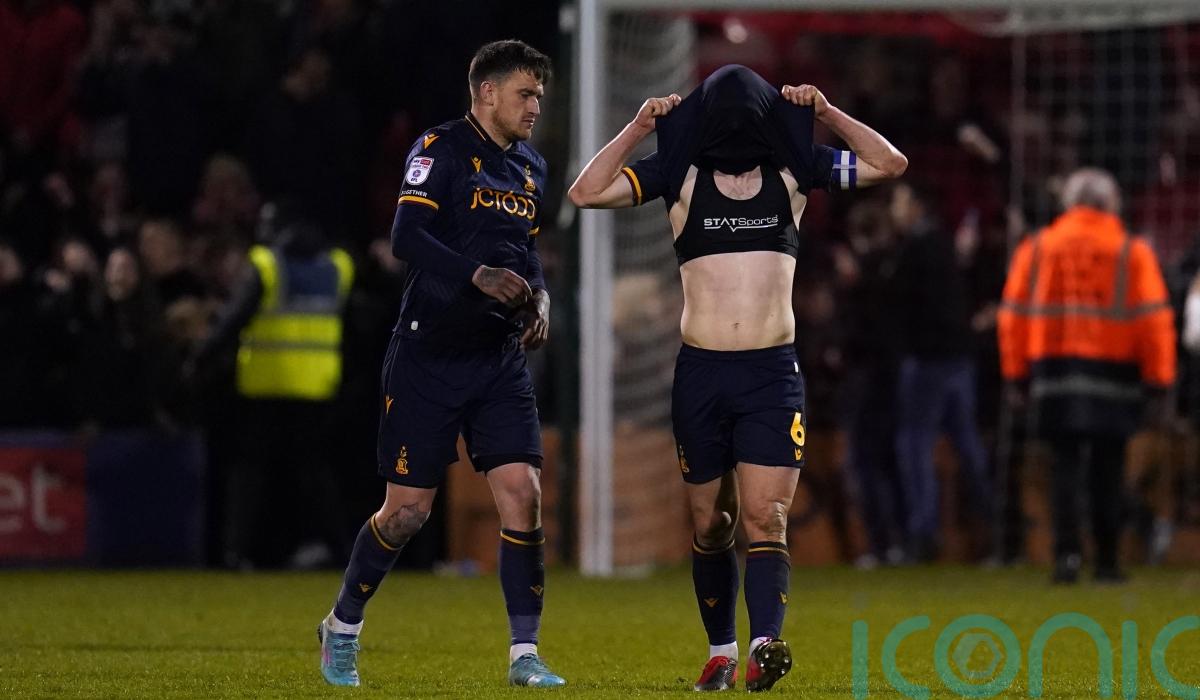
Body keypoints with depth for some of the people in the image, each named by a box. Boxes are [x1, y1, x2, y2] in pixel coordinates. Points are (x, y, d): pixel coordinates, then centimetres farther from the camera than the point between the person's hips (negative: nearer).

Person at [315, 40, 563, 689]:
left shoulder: (530, 168, 13)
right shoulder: (441, 148, -9)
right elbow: (406, 236, -20)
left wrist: (538, 298, 5)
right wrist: (478, 276, -31)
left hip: (500, 360, 6)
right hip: (429, 359, -6)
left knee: (522, 493, -8)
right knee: (407, 510, 0)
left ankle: (524, 654, -4)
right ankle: (341, 629, 22)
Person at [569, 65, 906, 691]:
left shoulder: (793, 169, 5)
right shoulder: (681, 171, 3)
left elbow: (890, 164, 7)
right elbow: (587, 193, -3)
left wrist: (825, 114, -1)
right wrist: (638, 128, -6)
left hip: (772, 373, -1)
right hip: (700, 373, 1)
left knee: (764, 517, -13)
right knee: (710, 524, 8)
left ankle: (764, 644, -25)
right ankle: (720, 651, 20)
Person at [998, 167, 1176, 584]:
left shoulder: (1035, 250, 6)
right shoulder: (1133, 253, -1)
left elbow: (1012, 315, 6)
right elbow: (1155, 319, -4)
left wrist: (1015, 376, 10)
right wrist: (1159, 384, -1)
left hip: (1053, 367, 1)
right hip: (1113, 374, -1)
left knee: (1065, 464, 4)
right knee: (1107, 471, 8)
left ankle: (1067, 550, -13)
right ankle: (1107, 561, 11)